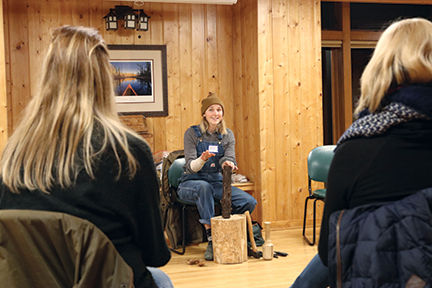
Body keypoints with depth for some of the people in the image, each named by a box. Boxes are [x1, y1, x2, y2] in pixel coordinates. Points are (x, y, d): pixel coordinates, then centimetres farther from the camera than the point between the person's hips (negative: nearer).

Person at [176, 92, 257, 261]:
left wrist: (228, 164, -31)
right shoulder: (192, 133, -6)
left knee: (249, 202, -19)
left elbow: (229, 158, -6)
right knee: (204, 187, -41)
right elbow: (191, 166, -13)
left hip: (216, 182, 4)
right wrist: (202, 159, -35)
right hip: (191, 183, -3)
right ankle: (211, 238, -32)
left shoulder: (227, 135, 6)